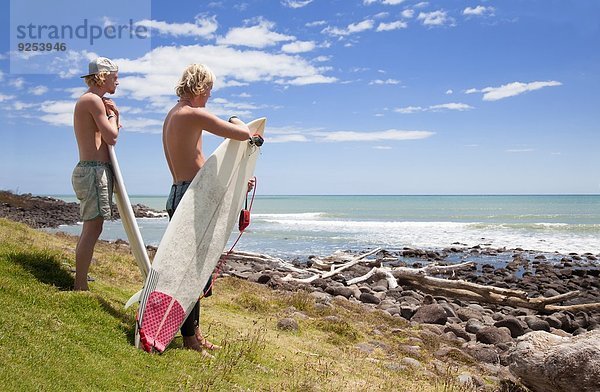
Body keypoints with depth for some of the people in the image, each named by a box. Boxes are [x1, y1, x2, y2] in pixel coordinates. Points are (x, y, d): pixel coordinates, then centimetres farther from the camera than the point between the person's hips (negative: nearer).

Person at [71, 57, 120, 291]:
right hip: (94, 170, -11)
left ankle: (80, 283, 21)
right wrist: (112, 115, 2)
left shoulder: (87, 100, 23)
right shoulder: (94, 100, -9)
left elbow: (108, 136, 25)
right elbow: (111, 137, -14)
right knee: (93, 228, -11)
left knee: (90, 229, 14)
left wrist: (113, 115, 12)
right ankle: (80, 287, -9)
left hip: (88, 169, 11)